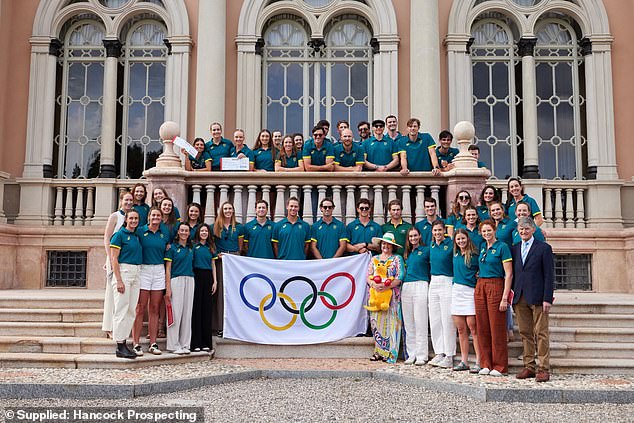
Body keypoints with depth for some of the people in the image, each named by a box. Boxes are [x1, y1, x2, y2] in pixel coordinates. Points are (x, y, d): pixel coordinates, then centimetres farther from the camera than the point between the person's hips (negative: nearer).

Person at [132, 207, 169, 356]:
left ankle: (153, 343, 11)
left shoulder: (164, 235, 11)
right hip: (143, 269, -3)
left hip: (159, 271, 4)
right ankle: (136, 344, 0)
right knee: (140, 308, -4)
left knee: (155, 309, 6)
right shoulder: (140, 231, -1)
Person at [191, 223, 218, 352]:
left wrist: (215, 281, 10)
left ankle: (206, 343, 10)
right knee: (196, 308, -4)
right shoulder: (193, 245, 2)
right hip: (197, 276, -4)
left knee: (207, 308, 4)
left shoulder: (211, 247, 15)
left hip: (208, 277, 4)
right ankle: (196, 343, -1)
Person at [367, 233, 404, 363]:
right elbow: (368, 276, 10)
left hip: (391, 295, -3)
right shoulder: (374, 259, 17)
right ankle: (378, 351, 3)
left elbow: (399, 277, -5)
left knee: (390, 322, -6)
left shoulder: (397, 259, 6)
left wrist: (387, 286, -19)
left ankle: (389, 352, -3)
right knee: (376, 321, -1)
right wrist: (374, 284, -13)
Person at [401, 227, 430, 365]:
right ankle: (411, 354, 13)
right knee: (408, 323, 6)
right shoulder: (407, 253, 19)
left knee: (420, 322, -5)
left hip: (420, 285, -6)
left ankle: (422, 356, 0)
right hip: (406, 287, 6)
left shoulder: (426, 249, 2)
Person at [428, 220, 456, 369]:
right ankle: (439, 353, 16)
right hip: (433, 283, 7)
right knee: (434, 320, 7)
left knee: (447, 321, -5)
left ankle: (449, 356, 1)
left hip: (447, 283, -7)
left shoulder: (451, 244, -7)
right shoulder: (431, 245, 12)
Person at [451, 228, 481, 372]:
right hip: (457, 290, 6)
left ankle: (479, 362, -5)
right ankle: (464, 361, 13)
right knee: (461, 329, 7)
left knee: (472, 327, -9)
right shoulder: (455, 254, 13)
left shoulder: (475, 254, -5)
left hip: (470, 291, -6)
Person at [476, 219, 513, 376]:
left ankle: (499, 366, 5)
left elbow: (509, 274, -11)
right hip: (480, 287, 7)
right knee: (482, 327, 6)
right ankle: (486, 364, 14)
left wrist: (505, 297, -16)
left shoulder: (502, 247, -7)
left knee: (497, 328, -3)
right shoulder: (482, 247, 13)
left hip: (495, 287, -6)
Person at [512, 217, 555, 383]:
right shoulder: (514, 249, 14)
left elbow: (549, 275, -5)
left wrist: (547, 299, -11)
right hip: (520, 298, 5)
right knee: (525, 333, 8)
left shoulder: (544, 248, -1)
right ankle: (529, 367, 15)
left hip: (537, 297, -5)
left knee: (541, 334, -2)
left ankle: (543, 369, 2)